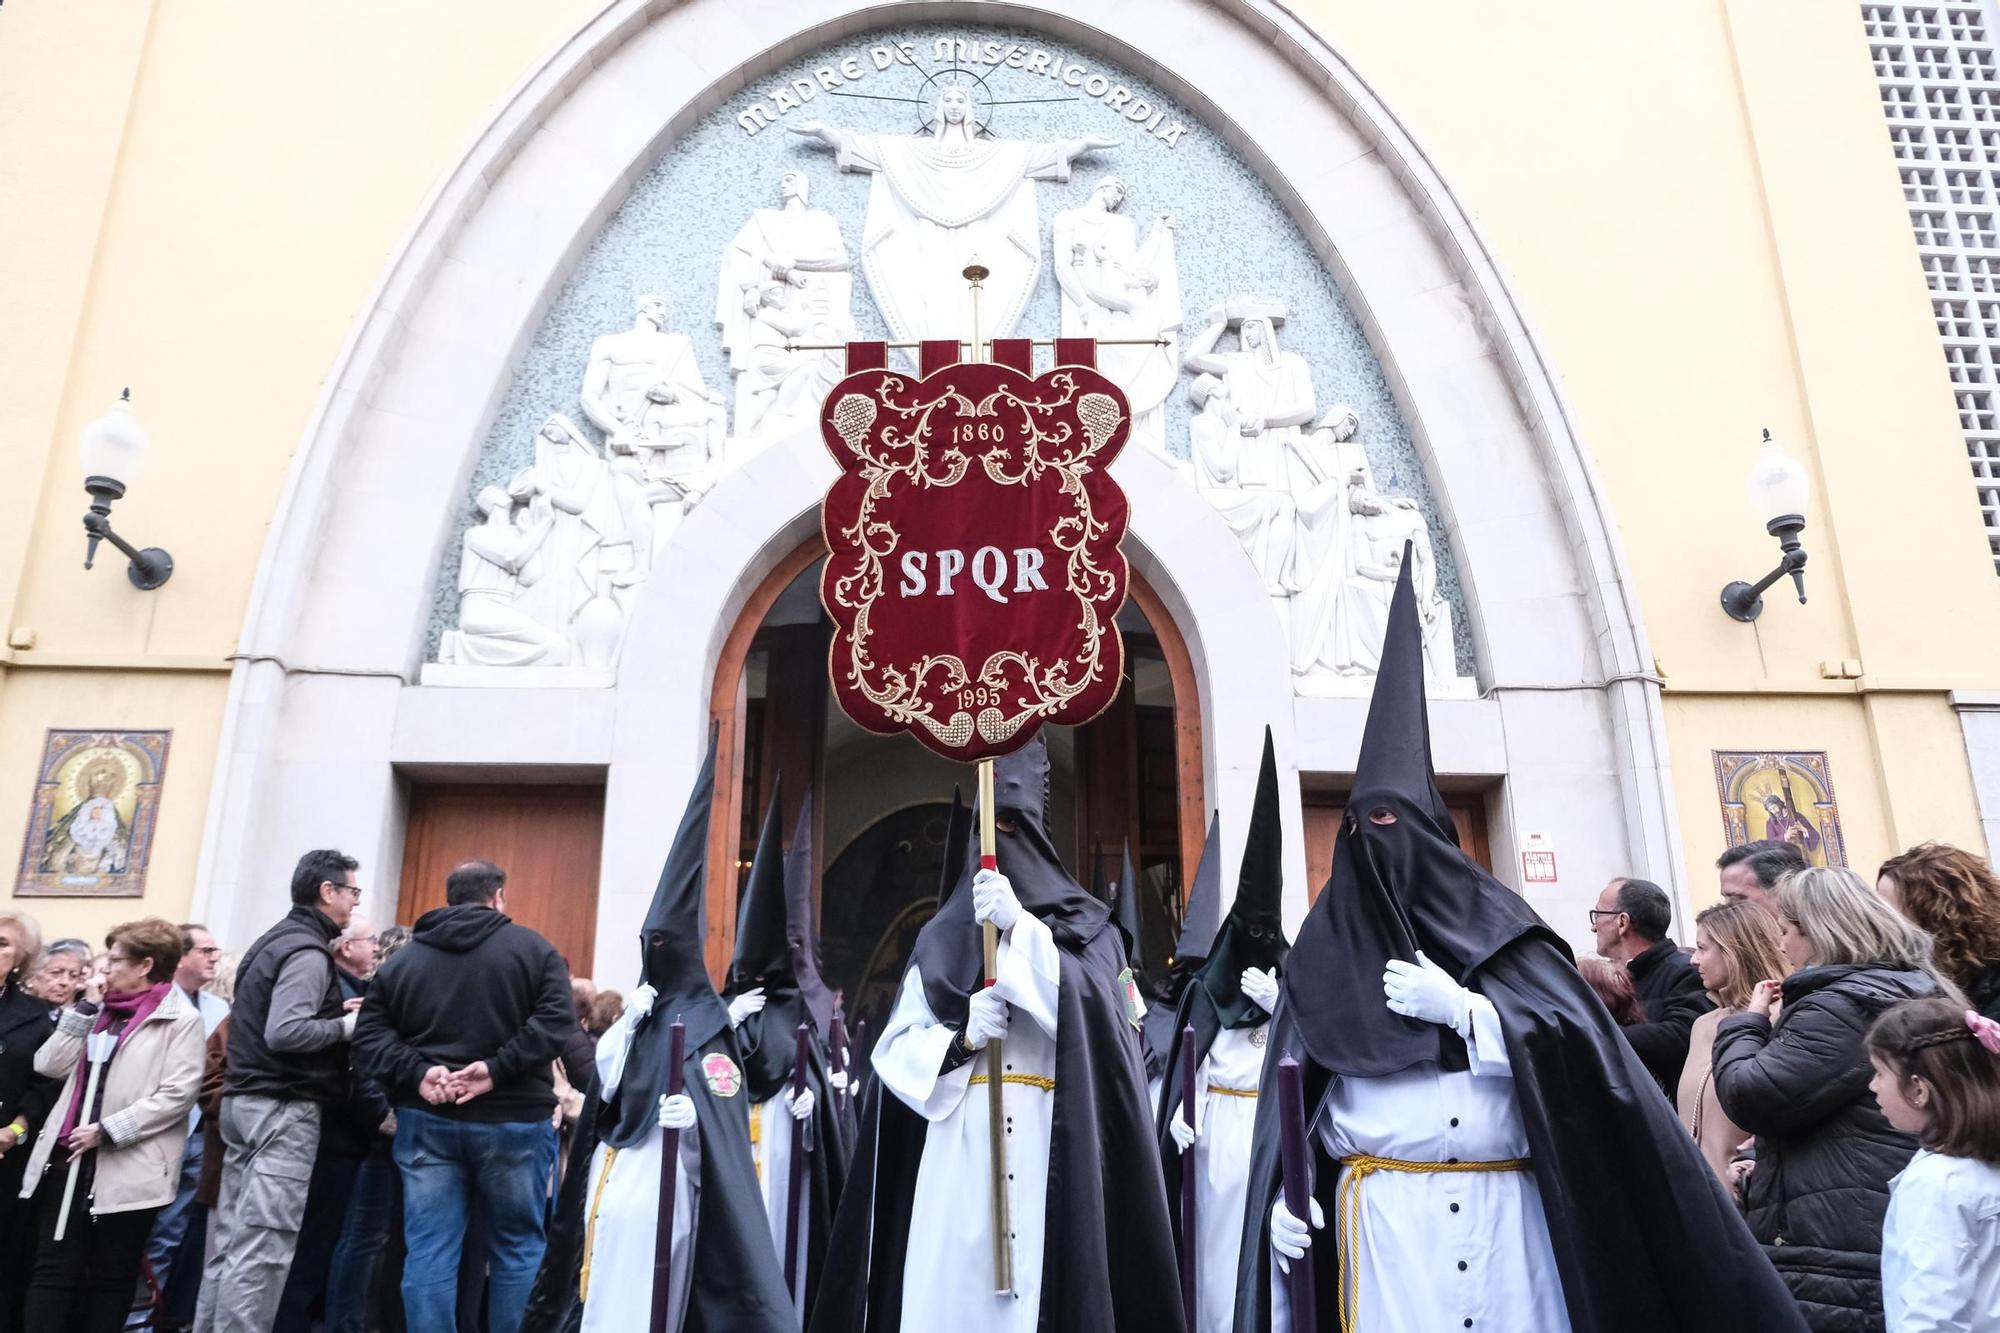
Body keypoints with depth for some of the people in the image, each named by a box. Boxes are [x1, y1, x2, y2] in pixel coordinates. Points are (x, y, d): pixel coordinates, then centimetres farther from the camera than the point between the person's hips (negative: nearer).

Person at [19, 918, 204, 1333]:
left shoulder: (181, 1019, -8)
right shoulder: (102, 1010, 16)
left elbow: (177, 1094, -15)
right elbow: (50, 1065, 7)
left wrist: (107, 1131, -17)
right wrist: (85, 1011, 1)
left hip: (126, 1169, -6)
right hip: (68, 1157, 6)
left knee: (111, 1276, 7)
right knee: (53, 1270, 7)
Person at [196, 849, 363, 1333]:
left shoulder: (274, 940, 15)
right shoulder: (308, 951, -16)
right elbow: (284, 1034, -26)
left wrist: (332, 1012, 12)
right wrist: (345, 1026, -13)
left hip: (245, 1100, 10)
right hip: (283, 1109, -10)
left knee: (232, 1238, 14)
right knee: (263, 1246, -6)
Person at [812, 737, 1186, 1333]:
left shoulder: (1081, 923, 10)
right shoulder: (942, 934, 15)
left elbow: (1094, 1009, -10)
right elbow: (896, 1051, 8)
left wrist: (1022, 928, -19)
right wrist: (961, 1035, -11)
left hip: (1047, 1146, -2)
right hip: (956, 1146, 2)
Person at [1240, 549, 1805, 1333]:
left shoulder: (1493, 926, 6)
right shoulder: (1329, 946, 5)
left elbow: (1581, 1043, -3)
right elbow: (1291, 1088, 1)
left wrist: (1462, 1007, -13)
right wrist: (1286, 1194, -12)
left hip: (1506, 1208, 1)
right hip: (1385, 1211, 0)